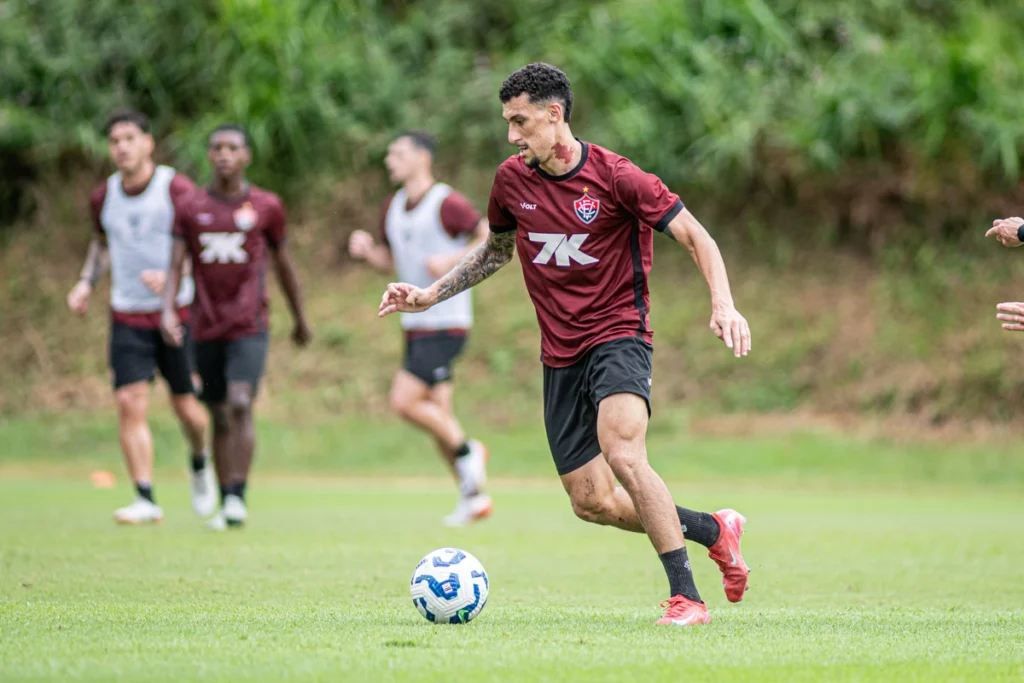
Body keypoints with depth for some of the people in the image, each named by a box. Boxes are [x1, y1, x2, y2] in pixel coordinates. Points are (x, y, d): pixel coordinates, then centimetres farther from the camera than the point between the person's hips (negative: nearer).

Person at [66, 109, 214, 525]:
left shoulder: (177, 189, -9)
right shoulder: (103, 198, 5)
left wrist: (169, 275, -27)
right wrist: (87, 281, 7)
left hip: (177, 314, -3)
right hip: (127, 317, 3)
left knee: (186, 408, 3)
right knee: (130, 404, -12)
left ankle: (200, 463, 37)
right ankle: (146, 501, -10)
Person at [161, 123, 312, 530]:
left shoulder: (266, 207, 2)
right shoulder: (191, 209, 4)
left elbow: (283, 264, 13)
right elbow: (175, 267, -2)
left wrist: (300, 319, 21)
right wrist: (168, 311, -19)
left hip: (249, 325, -2)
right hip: (206, 327, 2)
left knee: (240, 405, -19)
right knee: (220, 417, 8)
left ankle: (238, 497, -19)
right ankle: (225, 505, 16)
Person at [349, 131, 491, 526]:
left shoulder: (447, 204, -12)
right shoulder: (393, 208, 12)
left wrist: (452, 260, -22)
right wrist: (366, 251, 2)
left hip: (446, 326, -8)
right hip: (415, 326, 8)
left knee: (404, 401, -16)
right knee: (436, 413, 7)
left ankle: (466, 452, 4)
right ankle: (473, 496, 15)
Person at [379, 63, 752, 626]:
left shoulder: (614, 177, -13)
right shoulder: (512, 179, 3)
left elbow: (695, 236, -8)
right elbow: (497, 250, 22)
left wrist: (723, 305, -22)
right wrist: (429, 295, 16)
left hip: (618, 334, -6)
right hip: (561, 354, 6)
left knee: (622, 453, -31)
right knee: (591, 502, 3)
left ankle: (686, 598, -26)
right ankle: (713, 530, 25)